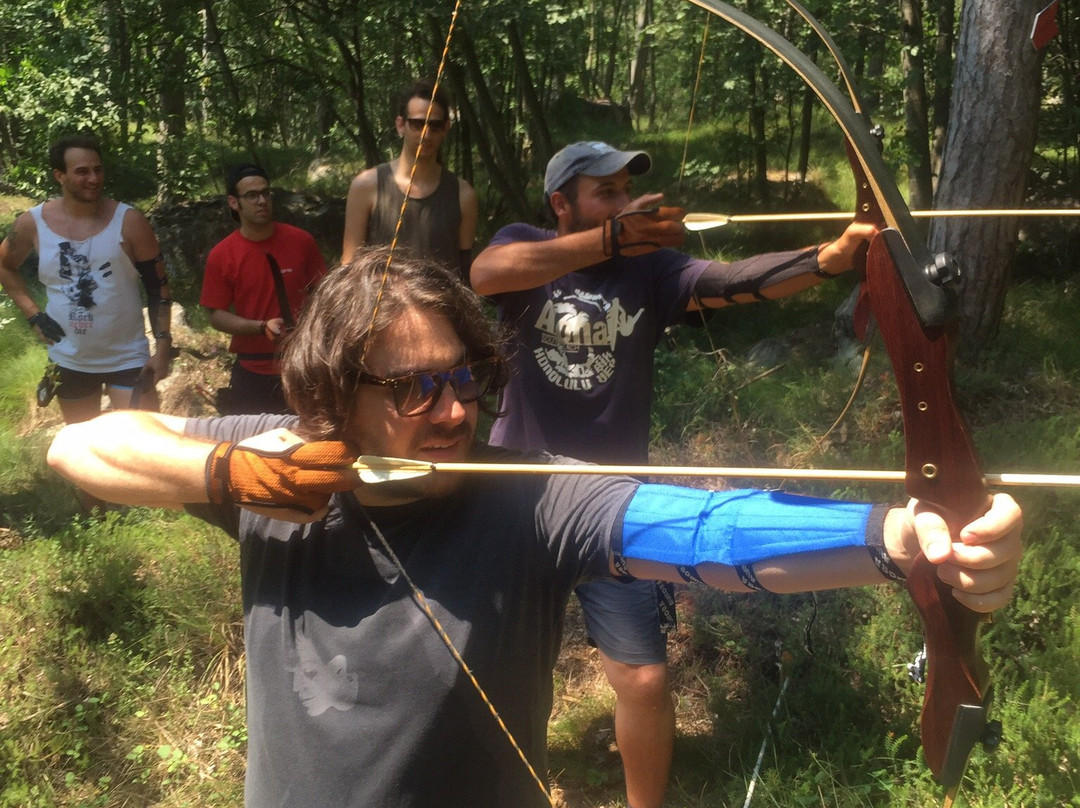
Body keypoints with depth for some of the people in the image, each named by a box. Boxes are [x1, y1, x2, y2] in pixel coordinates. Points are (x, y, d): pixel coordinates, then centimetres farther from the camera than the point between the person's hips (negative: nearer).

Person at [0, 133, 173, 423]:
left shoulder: (129, 221, -11)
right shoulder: (33, 222, -6)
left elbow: (157, 287, -6)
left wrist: (163, 347, -13)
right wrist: (33, 314, 2)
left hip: (128, 358, -2)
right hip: (69, 360, 3)